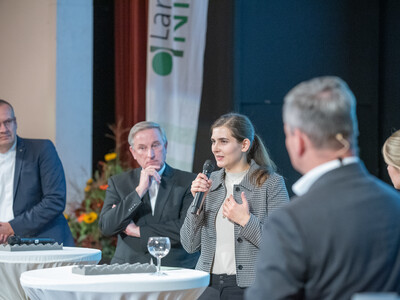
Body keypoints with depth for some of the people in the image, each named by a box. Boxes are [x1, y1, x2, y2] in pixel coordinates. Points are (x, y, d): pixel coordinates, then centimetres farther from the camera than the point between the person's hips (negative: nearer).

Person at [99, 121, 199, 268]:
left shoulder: (188, 182, 7)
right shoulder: (118, 183, 13)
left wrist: (137, 230, -2)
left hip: (176, 268, -1)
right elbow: (106, 227, -1)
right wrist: (139, 191, -8)